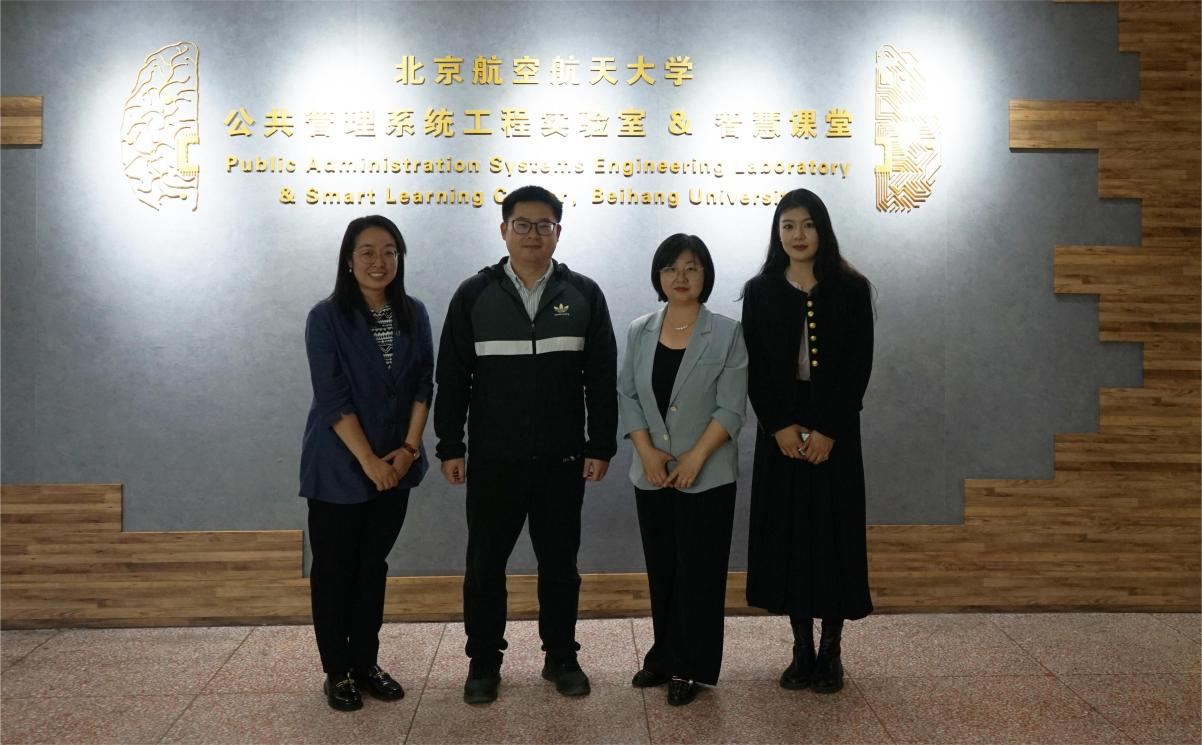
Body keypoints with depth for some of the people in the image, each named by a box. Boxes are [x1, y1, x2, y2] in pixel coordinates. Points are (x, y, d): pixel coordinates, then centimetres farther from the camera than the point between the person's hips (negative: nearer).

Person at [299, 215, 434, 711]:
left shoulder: (413, 314, 3)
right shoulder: (327, 317, -10)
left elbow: (424, 384, 3)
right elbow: (333, 397, -14)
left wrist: (409, 448, -8)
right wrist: (369, 461, -17)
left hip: (395, 466, 4)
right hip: (340, 467, -4)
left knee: (373, 565, 13)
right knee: (334, 568, 6)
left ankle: (366, 663, 24)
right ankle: (336, 671, 19)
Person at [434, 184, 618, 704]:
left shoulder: (583, 295, 3)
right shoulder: (474, 295, 2)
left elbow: (602, 379, 3)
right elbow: (452, 378, 2)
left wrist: (601, 446, -2)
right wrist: (450, 447, -2)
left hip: (562, 459, 1)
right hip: (492, 460, 0)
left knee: (559, 563, 11)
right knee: (485, 564, 8)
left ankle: (561, 657, 26)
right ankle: (484, 660, 23)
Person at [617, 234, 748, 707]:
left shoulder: (726, 334, -5)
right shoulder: (639, 332, 6)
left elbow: (731, 408, -10)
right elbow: (626, 396, 3)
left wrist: (695, 458, -17)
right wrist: (647, 452, -10)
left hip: (707, 477, -3)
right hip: (652, 475, 4)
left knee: (699, 573, 2)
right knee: (661, 570, 12)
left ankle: (692, 668, 14)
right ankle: (664, 658, 26)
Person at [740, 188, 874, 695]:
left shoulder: (851, 290, 1)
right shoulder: (761, 292, 5)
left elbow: (859, 366, -4)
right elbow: (754, 369, 1)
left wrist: (827, 430, -12)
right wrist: (781, 426, -11)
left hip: (834, 431, -1)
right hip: (780, 430, 1)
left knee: (834, 531, 1)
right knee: (786, 532, 3)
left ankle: (831, 650, 13)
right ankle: (802, 649, 14)